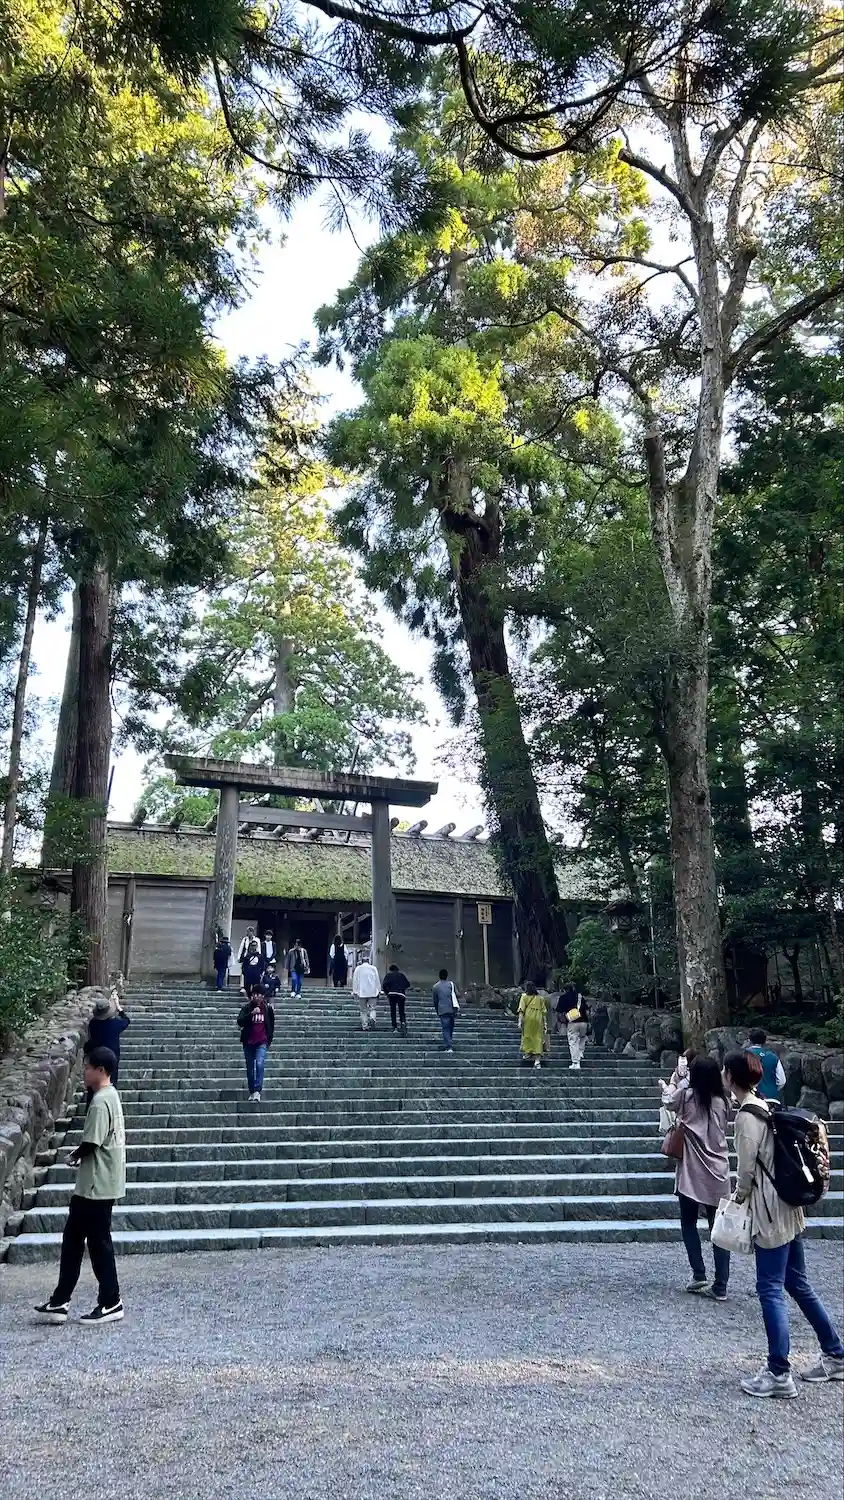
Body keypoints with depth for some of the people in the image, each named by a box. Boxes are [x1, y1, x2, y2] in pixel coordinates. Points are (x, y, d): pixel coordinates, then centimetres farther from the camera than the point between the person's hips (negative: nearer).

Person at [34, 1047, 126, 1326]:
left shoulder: (100, 1101, -20)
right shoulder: (110, 1096, 11)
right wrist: (81, 1155, 7)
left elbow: (90, 1144, -22)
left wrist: (74, 1156, -3)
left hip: (97, 1186, -10)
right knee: (72, 1238, 14)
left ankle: (111, 1304, 10)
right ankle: (60, 1302, 20)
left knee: (98, 1242, 0)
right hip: (96, 1185, 10)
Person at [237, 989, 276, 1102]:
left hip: (262, 1042, -1)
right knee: (250, 1069, 8)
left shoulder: (268, 1008, 2)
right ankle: (251, 1092, 22)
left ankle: (257, 1091, -25)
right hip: (248, 1042, 1)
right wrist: (251, 1014, -27)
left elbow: (272, 1025, 15)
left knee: (259, 1064, -22)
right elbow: (240, 1021, -15)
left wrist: (269, 1040, 13)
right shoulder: (246, 1008, -1)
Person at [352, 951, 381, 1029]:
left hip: (362, 992, 0)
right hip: (373, 992, 0)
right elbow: (377, 980, 6)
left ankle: (364, 1026, 2)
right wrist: (379, 990, 13)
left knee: (363, 1010, 6)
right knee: (373, 1008, 5)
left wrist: (355, 991, 8)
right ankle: (372, 1017, -23)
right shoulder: (373, 968, 5)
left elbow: (355, 981, 4)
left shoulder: (358, 968, 5)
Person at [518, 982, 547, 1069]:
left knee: (527, 1035, 17)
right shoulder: (540, 998, 12)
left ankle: (527, 1053, 20)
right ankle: (537, 1060, -4)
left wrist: (520, 1021, -7)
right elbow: (544, 1011, 9)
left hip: (528, 1018, -2)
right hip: (538, 1019, 2)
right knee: (538, 1037, 2)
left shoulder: (525, 997, 3)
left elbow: (521, 1010, -5)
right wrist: (545, 1023, 11)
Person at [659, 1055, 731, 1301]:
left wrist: (667, 1087, 36)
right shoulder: (722, 1102, 0)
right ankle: (720, 1287, 6)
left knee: (689, 1223, 14)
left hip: (692, 1172, -3)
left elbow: (669, 1102, 13)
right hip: (718, 1173, 3)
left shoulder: (687, 1096, -8)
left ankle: (699, 1275, 7)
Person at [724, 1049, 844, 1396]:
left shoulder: (747, 1115, -18)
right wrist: (746, 1193, 16)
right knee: (798, 1283, 18)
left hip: (770, 1212, -9)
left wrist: (739, 1197, 2)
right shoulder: (766, 1108, 8)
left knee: (770, 1289, -3)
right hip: (787, 1208, 9)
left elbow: (746, 1168, -16)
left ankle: (779, 1374, 1)